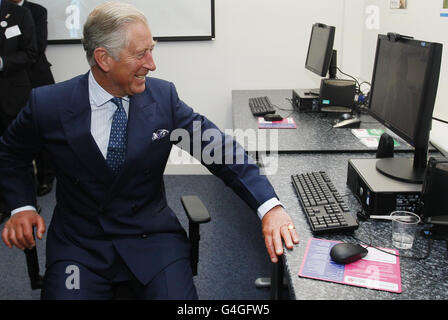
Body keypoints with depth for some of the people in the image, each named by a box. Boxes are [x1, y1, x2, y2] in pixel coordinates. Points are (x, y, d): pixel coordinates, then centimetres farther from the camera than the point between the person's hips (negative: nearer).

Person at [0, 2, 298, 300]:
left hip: (152, 235, 1)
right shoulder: (48, 104, -9)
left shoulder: (163, 96, -8)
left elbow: (221, 149, -10)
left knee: (178, 293, -19)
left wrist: (269, 205, -22)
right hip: (79, 241, 0)